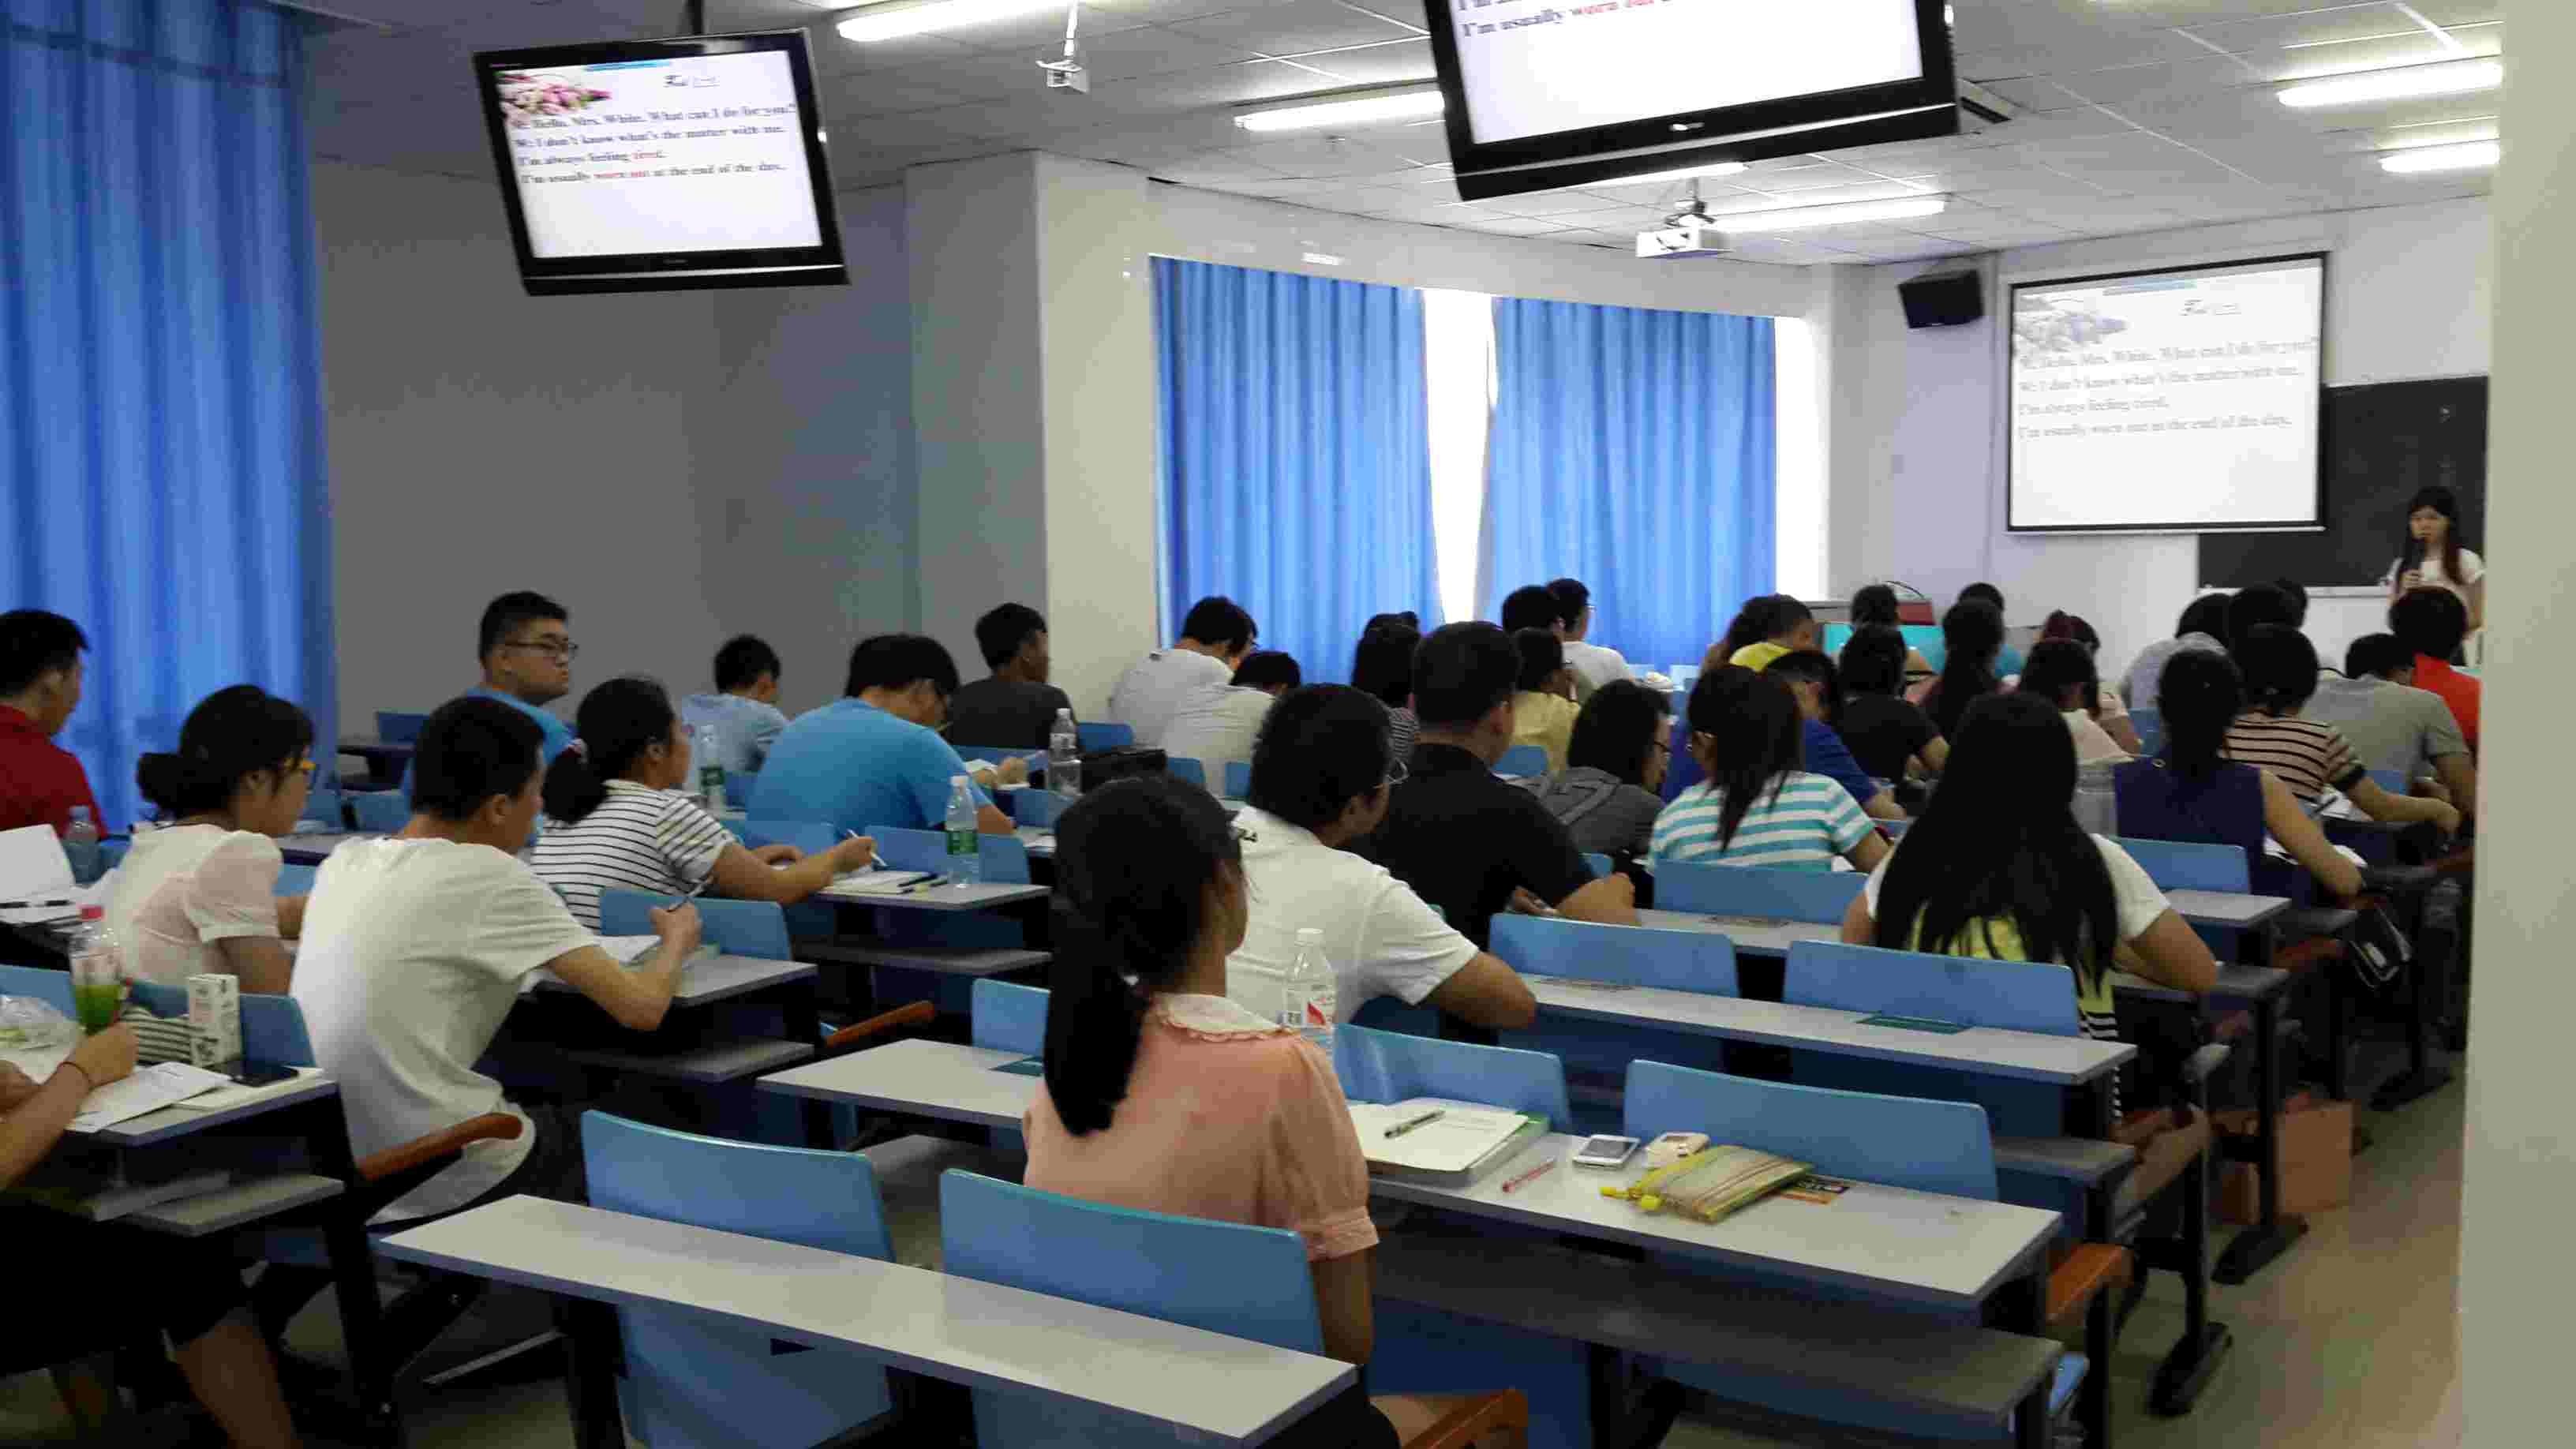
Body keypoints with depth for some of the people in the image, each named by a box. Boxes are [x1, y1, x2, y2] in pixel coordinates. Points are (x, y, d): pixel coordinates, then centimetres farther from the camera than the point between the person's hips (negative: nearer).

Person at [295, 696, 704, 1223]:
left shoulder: (345, 863, 5)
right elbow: (641, 1008, -14)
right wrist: (677, 941, 6)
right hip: (438, 1183, -7)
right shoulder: (486, 874, -15)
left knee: (562, 1118, 29)